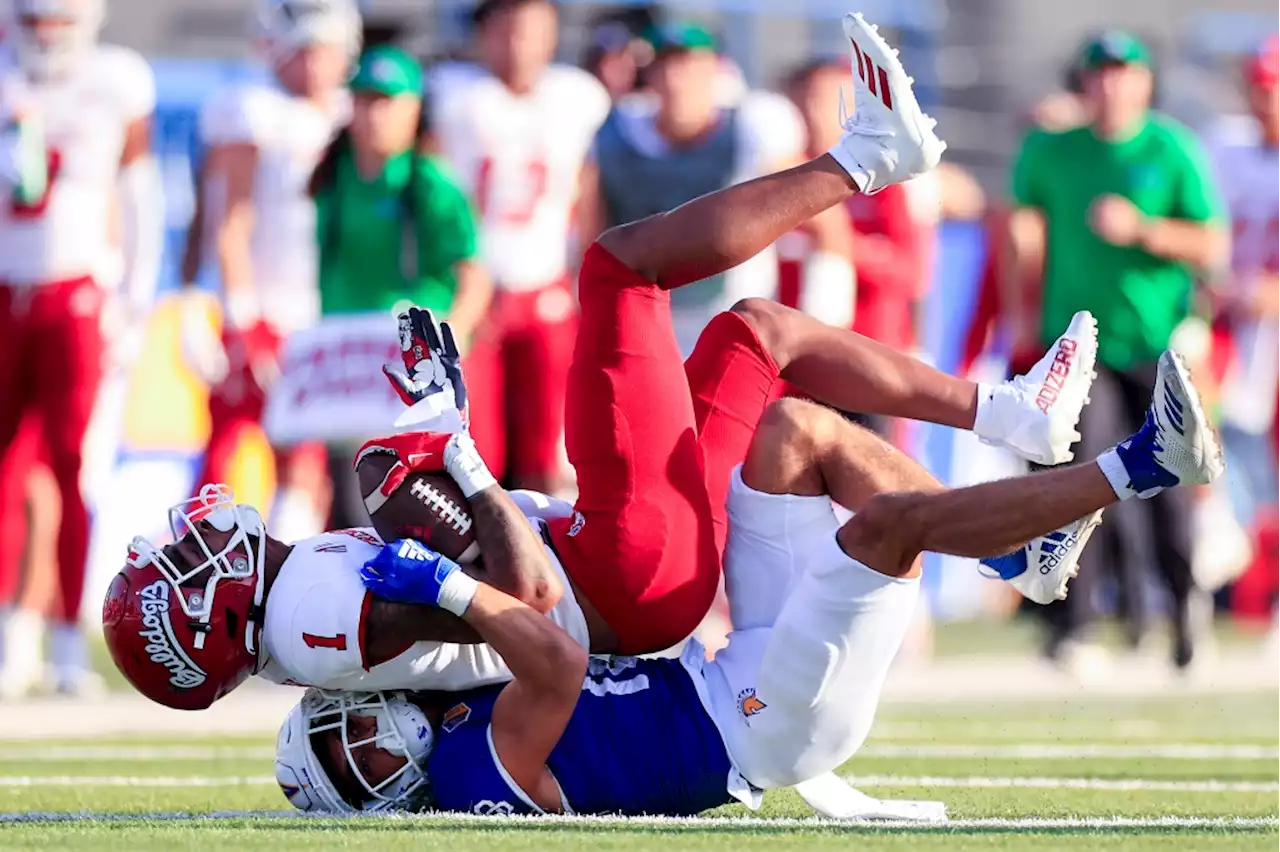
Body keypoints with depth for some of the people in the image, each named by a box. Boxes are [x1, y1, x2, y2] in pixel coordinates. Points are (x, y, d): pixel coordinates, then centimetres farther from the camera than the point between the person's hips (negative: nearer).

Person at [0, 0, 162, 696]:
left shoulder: (116, 85, 0)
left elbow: (139, 196, 8)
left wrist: (136, 300, 4)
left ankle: (71, 640, -6)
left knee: (75, 467, -9)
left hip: (78, 297, -1)